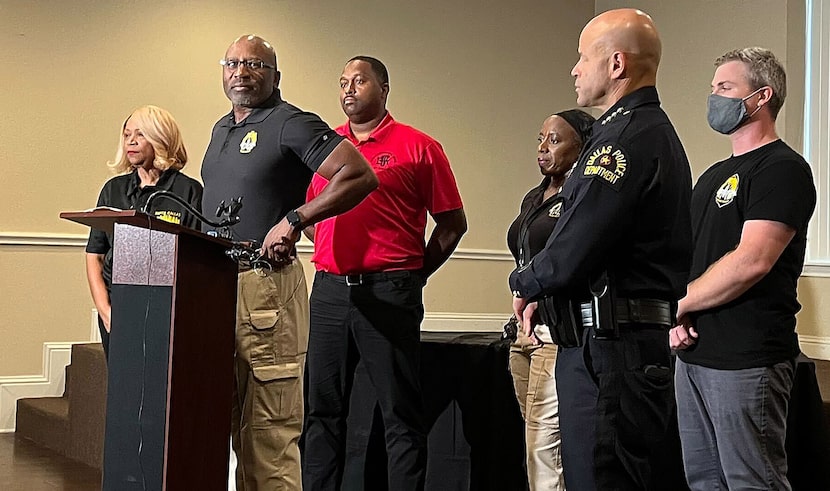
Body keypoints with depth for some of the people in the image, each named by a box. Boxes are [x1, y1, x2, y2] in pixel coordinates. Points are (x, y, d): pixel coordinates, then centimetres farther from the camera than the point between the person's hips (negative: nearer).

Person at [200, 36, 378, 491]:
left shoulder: (291, 123, -6)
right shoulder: (220, 129, 20)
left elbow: (361, 176, -16)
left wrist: (294, 220, -20)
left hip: (265, 284, -9)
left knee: (269, 429, -8)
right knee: (226, 418, 15)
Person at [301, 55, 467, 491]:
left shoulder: (418, 146, 1)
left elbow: (452, 223, 3)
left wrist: (414, 276, 2)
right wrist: (335, 260, 12)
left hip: (389, 292, -4)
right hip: (329, 290, 5)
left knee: (401, 413, -1)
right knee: (323, 409, 8)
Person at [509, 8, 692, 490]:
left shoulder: (626, 138, -16)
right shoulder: (656, 130, 18)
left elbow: (572, 255, -21)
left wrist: (524, 283, 0)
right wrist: (546, 290, 9)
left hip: (609, 350, -11)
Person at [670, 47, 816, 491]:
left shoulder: (782, 169, -10)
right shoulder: (713, 176, 19)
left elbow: (751, 262, -21)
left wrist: (680, 303, -10)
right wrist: (676, 319, 2)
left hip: (748, 360, -9)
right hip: (694, 352, 9)